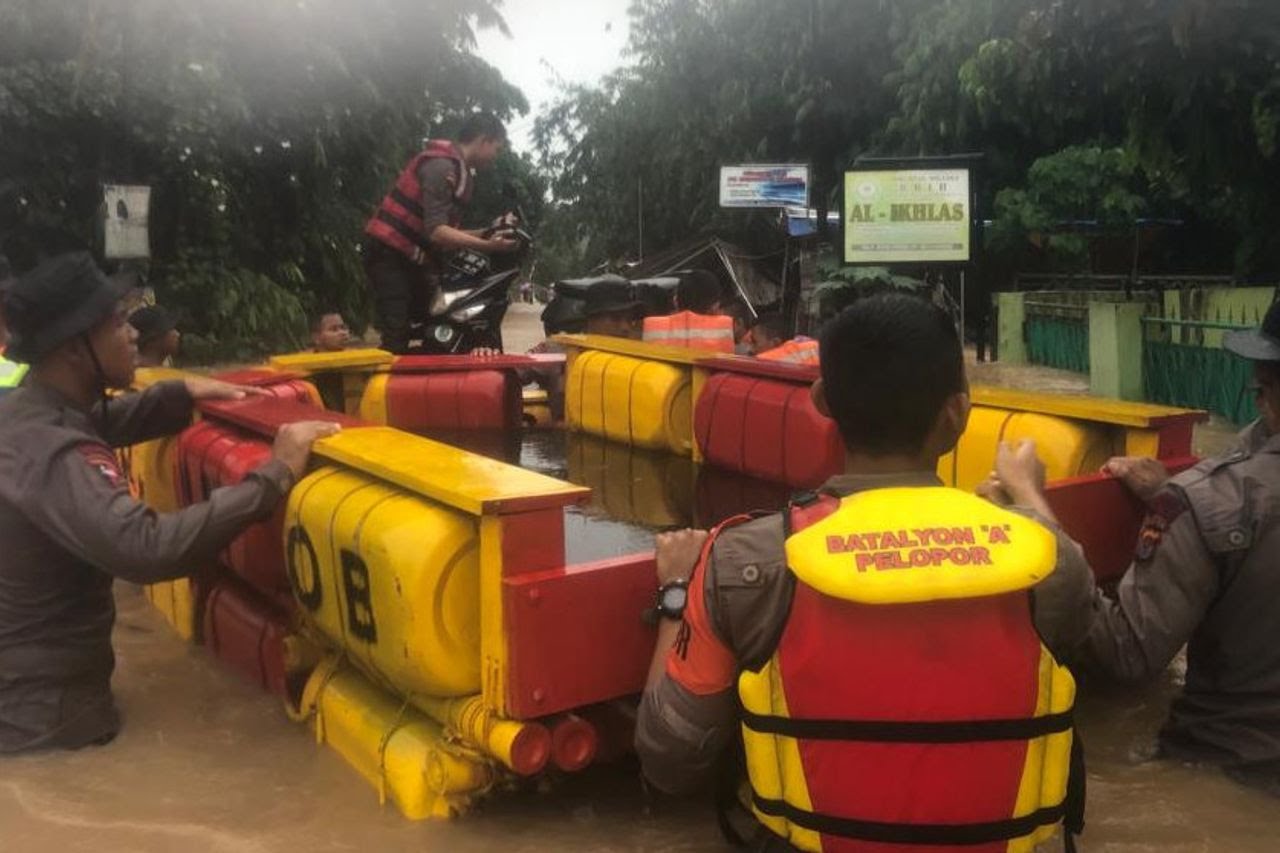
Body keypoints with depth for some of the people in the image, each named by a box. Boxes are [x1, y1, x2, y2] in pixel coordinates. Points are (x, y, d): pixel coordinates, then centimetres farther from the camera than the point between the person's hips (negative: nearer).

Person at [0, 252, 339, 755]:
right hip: (43, 706, -10)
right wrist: (274, 476, -40)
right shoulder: (51, 453, -32)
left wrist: (182, 394, 11)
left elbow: (100, 423, 25)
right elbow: (146, 549, -46)